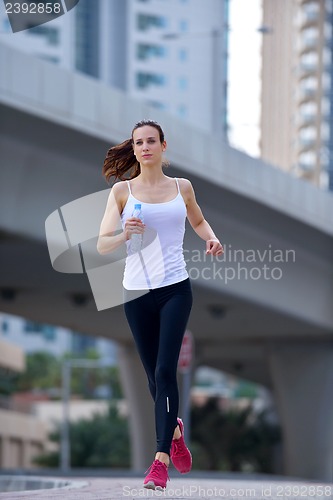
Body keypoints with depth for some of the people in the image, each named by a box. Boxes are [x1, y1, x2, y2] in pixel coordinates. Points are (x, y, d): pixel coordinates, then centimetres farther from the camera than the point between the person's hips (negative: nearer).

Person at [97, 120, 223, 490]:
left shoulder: (182, 187, 7)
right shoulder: (122, 190, 2)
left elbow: (197, 220, 27)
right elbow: (102, 245, -3)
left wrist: (211, 237, 6)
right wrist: (124, 235, -24)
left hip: (175, 289, -1)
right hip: (137, 292, 1)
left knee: (165, 371, -13)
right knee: (154, 375, 10)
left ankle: (161, 459, -14)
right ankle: (174, 429, 40)